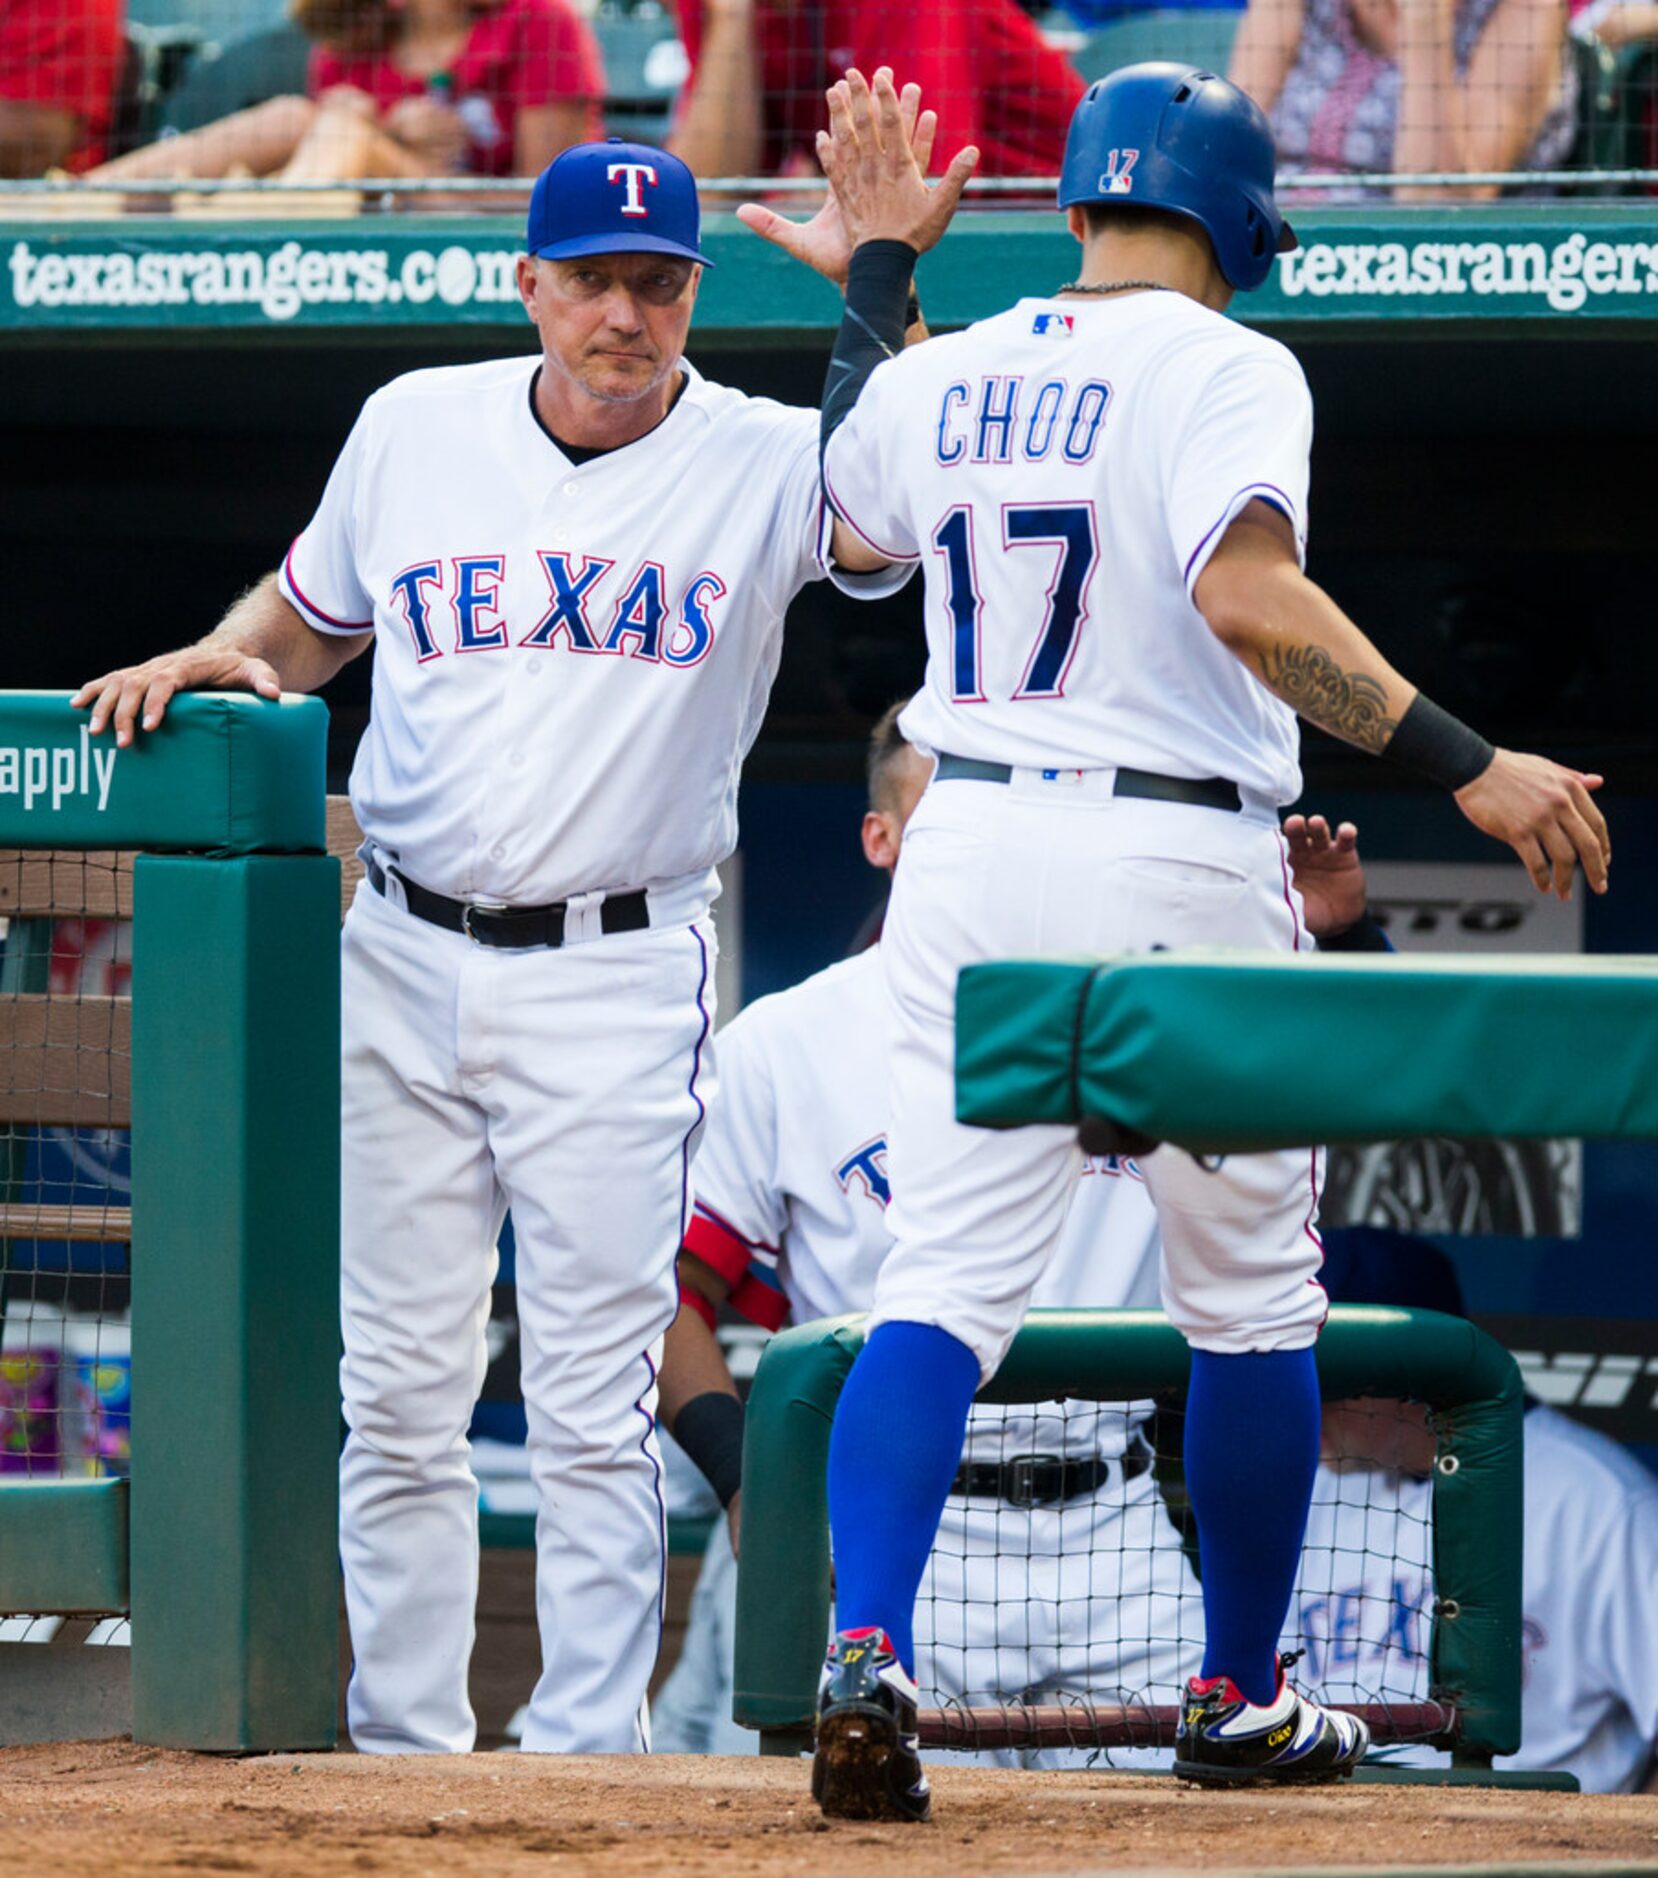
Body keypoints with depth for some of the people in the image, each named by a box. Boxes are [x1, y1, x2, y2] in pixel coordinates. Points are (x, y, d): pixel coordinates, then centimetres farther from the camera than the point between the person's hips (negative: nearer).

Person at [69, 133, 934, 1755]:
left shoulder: (764, 465, -5)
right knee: (397, 1387, 5)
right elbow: (310, 617, 20)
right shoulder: (416, 426, 5)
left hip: (618, 976, -3)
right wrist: (217, 659, -1)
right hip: (406, 957, 3)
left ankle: (588, 1757, -1)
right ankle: (404, 1745, 14)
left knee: (596, 1405, -5)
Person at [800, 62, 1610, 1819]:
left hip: (968, 851, 4)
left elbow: (839, 490, 30)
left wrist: (877, 265, 37)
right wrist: (1467, 764, -29)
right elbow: (1248, 597, -27)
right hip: (1177, 869, -4)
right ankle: (1239, 1701, 23)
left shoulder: (943, 374, 7)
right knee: (1248, 1296, 13)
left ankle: (866, 1654, -22)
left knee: (944, 1282, 0)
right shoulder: (1222, 367, -10)